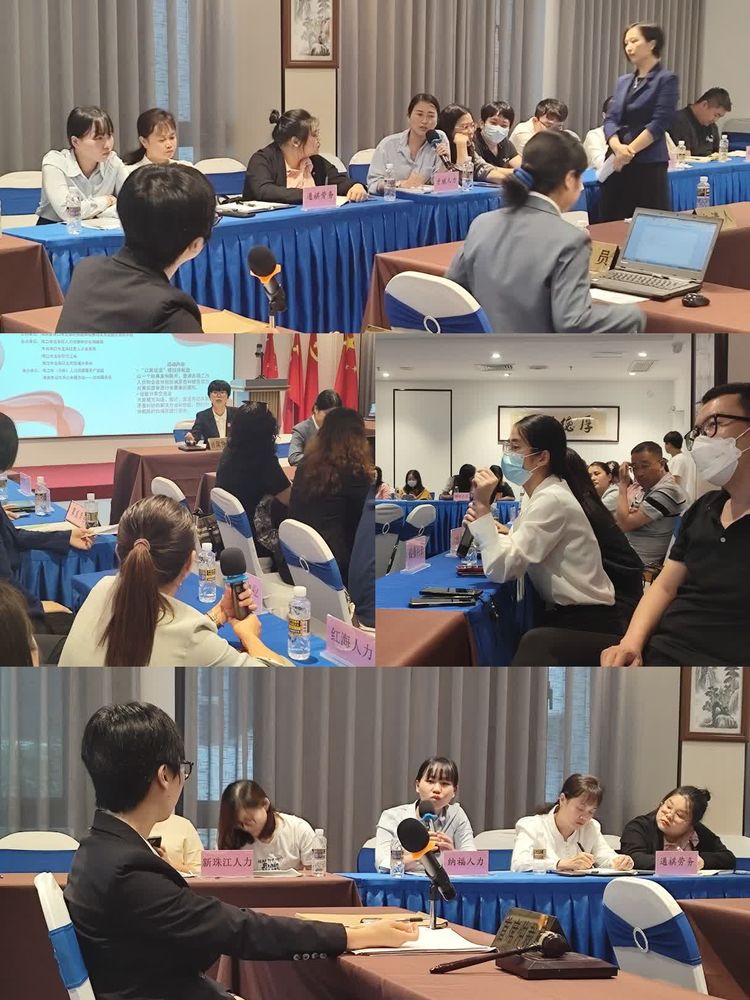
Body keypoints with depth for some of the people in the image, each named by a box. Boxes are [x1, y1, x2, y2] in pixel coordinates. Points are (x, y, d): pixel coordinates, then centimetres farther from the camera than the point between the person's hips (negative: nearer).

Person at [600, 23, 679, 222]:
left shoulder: (666, 80, -3)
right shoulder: (623, 81, 17)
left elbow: (659, 124, -11)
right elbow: (610, 119, 8)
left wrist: (629, 151, -15)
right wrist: (617, 147, -11)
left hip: (649, 165, -6)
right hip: (617, 164, 6)